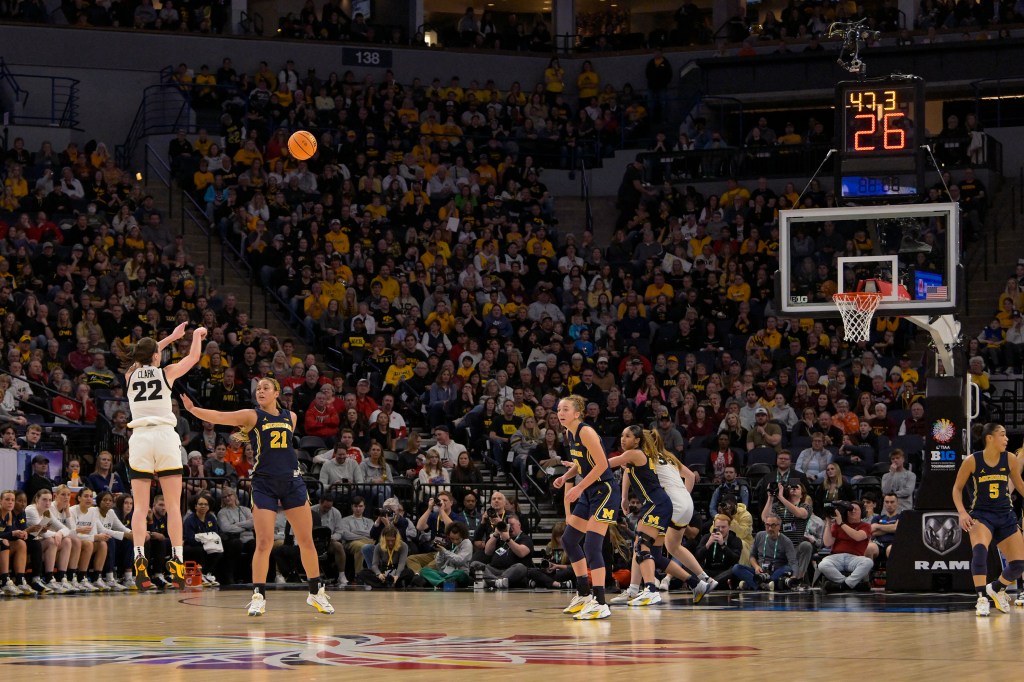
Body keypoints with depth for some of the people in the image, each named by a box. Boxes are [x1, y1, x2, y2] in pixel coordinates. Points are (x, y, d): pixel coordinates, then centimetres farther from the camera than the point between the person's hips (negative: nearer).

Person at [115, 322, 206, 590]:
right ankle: (177, 562, -7)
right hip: (165, 437, -2)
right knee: (173, 505, 0)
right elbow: (193, 357, 22)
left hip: (139, 438, 2)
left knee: (140, 507, -1)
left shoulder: (130, 374, 10)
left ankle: (139, 559, -17)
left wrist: (171, 337, 43)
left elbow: (144, 358, 33)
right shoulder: (166, 372, 4)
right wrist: (197, 335, 41)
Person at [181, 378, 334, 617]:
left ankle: (316, 592, 20)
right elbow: (219, 417, -15)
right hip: (264, 484, -3)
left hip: (292, 483, 4)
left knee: (306, 541, 7)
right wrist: (193, 409, -28)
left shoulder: (290, 417, 10)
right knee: (264, 542, -10)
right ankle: (258, 597, -3)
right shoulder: (252, 416, -3)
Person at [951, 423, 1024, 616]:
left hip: (1006, 516, 4)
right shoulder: (972, 461, -10)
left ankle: (997, 589, 30)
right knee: (980, 549, -34)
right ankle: (982, 599, -26)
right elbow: (957, 488, 1)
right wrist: (962, 512, -13)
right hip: (981, 515, -4)